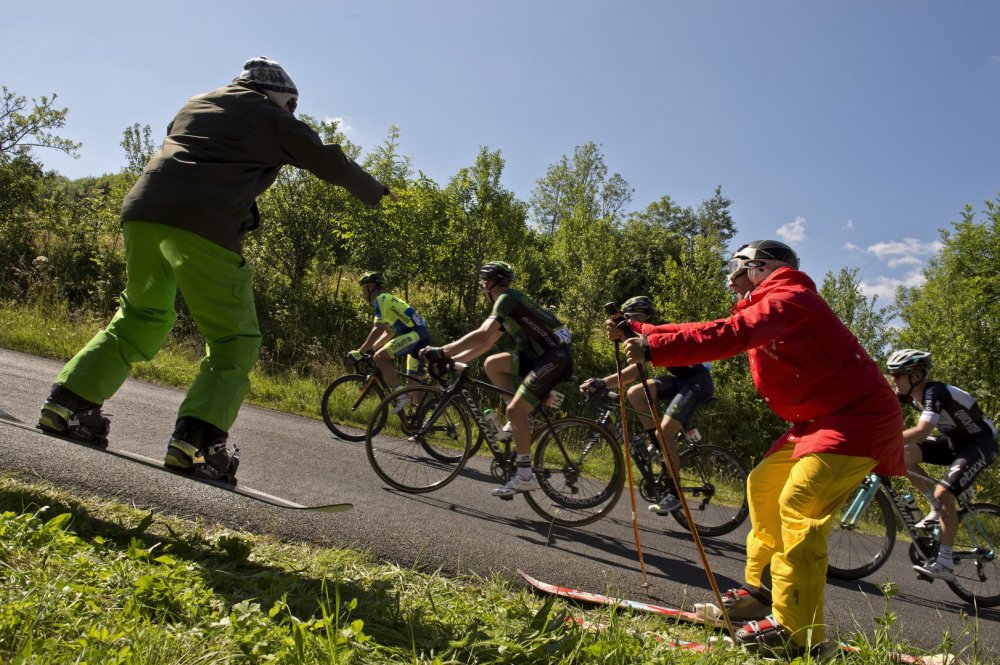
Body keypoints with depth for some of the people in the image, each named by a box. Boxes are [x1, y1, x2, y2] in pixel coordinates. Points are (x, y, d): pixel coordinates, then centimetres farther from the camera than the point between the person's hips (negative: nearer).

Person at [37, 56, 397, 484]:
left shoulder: (196, 103, 29)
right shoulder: (273, 118, 13)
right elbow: (332, 164, 18)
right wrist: (377, 192, 34)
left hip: (143, 209, 7)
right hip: (205, 225, -6)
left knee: (141, 319, 24)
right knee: (235, 342, 1)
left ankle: (67, 403, 20)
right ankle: (195, 440, -12)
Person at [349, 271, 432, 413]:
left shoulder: (381, 299, -4)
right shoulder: (387, 300, 26)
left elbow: (377, 330, -14)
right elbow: (390, 332, 32)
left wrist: (360, 352, -12)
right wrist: (370, 348, 27)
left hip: (415, 334, -10)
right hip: (422, 336, 10)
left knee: (380, 357, -18)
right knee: (412, 382, 12)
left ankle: (400, 395, -17)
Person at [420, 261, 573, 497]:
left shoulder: (507, 298, -10)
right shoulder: (508, 304, 20)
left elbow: (482, 335, -23)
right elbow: (485, 344, 20)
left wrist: (441, 351, -22)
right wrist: (452, 359, 14)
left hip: (556, 358, -9)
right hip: (540, 356, 9)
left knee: (514, 410, -15)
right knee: (492, 364, 7)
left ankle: (525, 476, -9)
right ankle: (521, 418, 9)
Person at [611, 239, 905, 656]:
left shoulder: (789, 297, -15)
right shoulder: (760, 312, 17)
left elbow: (726, 336, -30)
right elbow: (707, 333, 9)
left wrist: (652, 349, -33)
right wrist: (637, 332, 0)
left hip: (861, 415, -11)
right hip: (820, 419, 11)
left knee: (799, 501, -19)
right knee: (764, 484, 12)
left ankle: (796, 630, -14)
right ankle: (763, 589, 22)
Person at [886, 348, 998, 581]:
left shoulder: (935, 393, -31)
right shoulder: (908, 393, -7)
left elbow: (921, 432, -44)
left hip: (980, 444, -8)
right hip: (955, 441, 8)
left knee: (943, 494, -23)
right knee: (905, 454, -12)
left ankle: (945, 564, -13)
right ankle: (937, 510, 5)